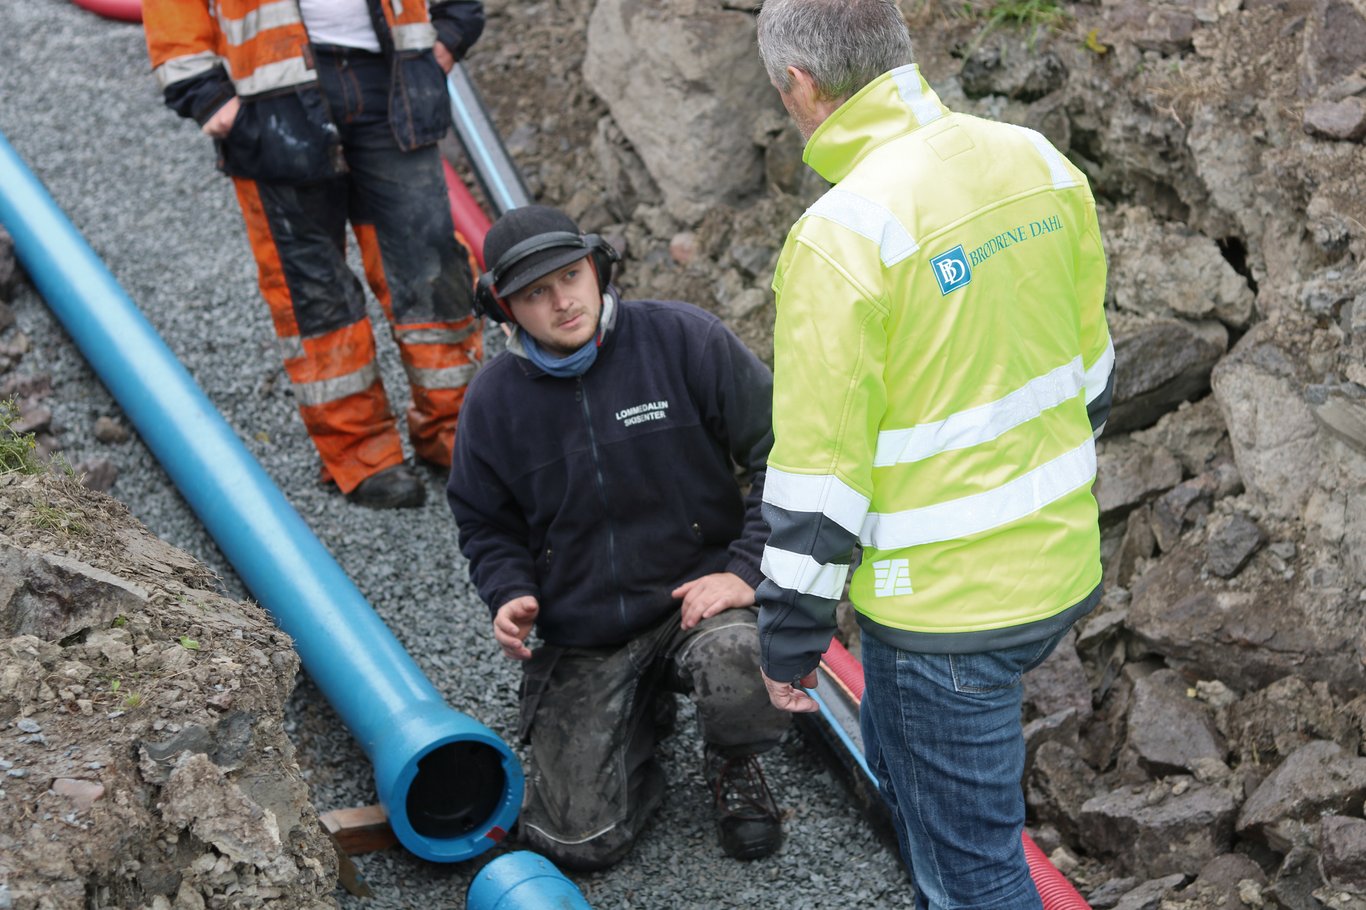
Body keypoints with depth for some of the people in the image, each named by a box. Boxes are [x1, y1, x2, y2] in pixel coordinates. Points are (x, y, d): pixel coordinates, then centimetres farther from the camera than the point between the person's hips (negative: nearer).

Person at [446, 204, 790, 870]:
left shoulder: (684, 340, -10)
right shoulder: (493, 401, 0)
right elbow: (485, 524, 14)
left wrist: (747, 571, -15)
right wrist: (508, 595, -6)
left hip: (696, 595, -2)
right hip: (580, 642, 2)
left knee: (751, 677, -37)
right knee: (577, 841, -8)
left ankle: (732, 765, 4)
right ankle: (643, 714, 26)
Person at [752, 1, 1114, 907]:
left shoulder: (842, 237, -23)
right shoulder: (1037, 162, -2)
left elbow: (819, 476, -19)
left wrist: (791, 640, -6)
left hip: (944, 607, -8)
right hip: (1061, 568, 8)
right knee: (904, 763, 31)